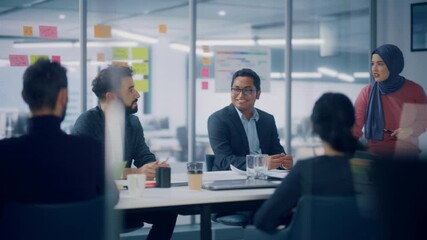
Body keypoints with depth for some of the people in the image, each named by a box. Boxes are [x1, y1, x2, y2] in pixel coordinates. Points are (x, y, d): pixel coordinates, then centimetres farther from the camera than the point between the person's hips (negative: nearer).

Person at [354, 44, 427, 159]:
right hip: (375, 153, 0)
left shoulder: (415, 90, -6)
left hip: (407, 152, 0)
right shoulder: (367, 92, -8)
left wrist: (411, 130, -15)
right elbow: (355, 126, -12)